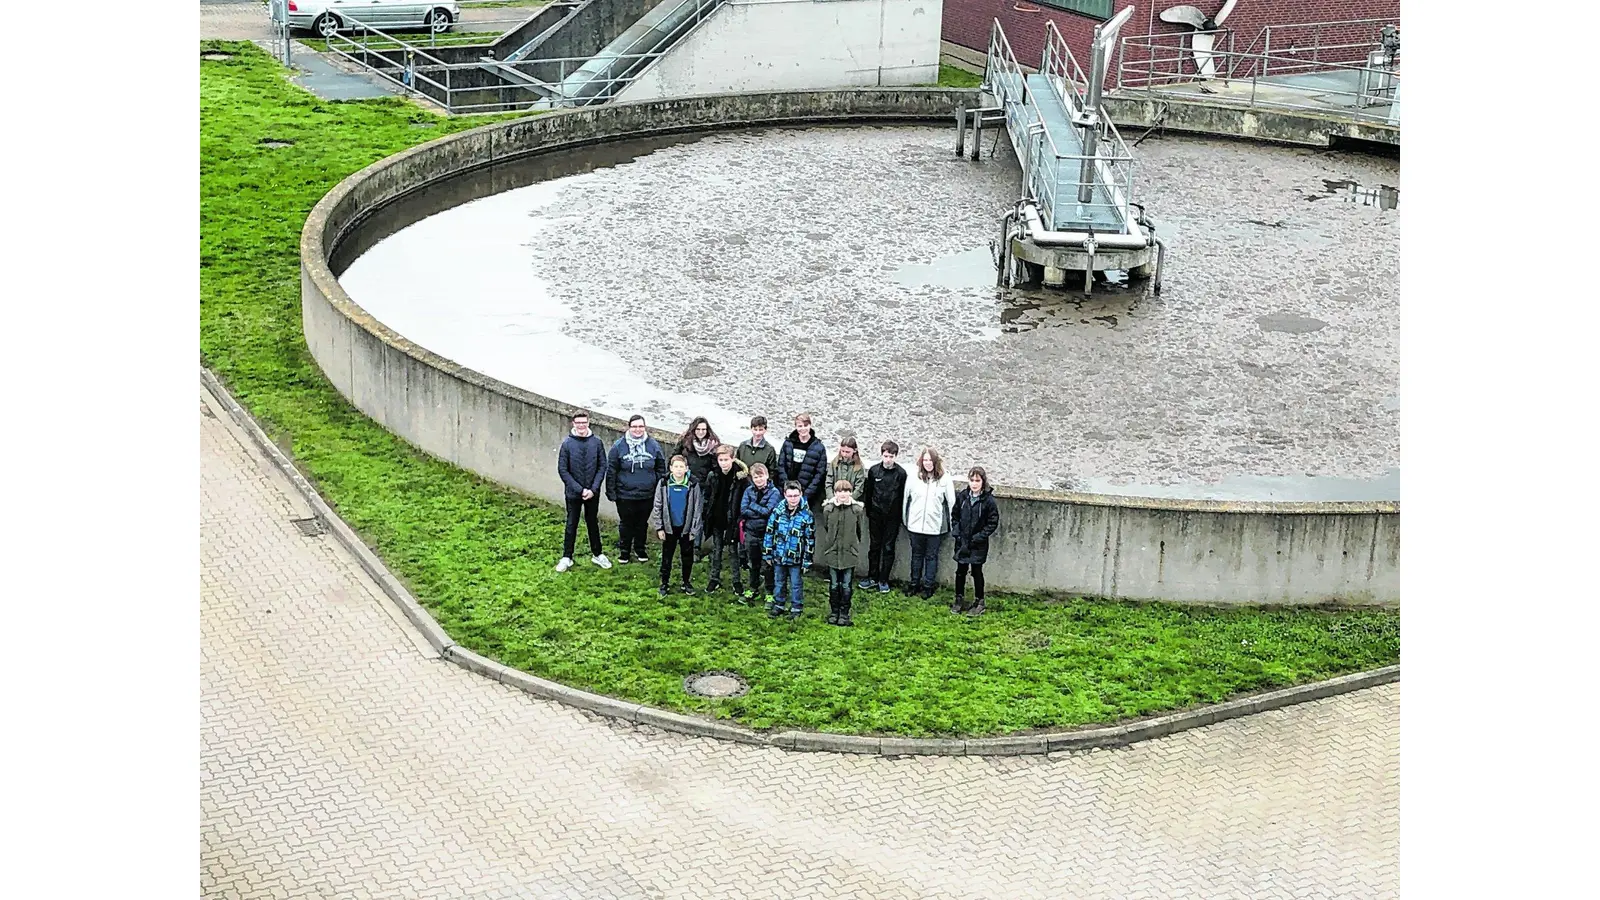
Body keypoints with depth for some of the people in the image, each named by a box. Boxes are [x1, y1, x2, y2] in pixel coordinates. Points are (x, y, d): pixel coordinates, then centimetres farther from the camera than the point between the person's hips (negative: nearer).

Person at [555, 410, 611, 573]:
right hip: (573, 492, -1)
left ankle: (597, 554, 28)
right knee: (571, 525, 8)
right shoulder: (567, 443, -10)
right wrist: (580, 489, -13)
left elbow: (602, 466, -2)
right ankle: (566, 557, 19)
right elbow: (562, 470, -9)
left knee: (593, 523, 15)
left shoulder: (597, 442, -6)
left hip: (592, 493, 1)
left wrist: (593, 489, -11)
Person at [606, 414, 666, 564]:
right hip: (625, 495, -2)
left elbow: (661, 468, 7)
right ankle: (624, 550, 29)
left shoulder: (653, 445, -3)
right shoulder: (619, 446, -8)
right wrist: (611, 492, -5)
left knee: (642, 524, 16)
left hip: (647, 495, 2)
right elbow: (611, 470, -4)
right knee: (626, 524, 11)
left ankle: (640, 549, 35)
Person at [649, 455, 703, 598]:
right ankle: (665, 582, 22)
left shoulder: (693, 485, -7)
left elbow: (697, 509, -3)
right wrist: (659, 528, -3)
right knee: (666, 556, 9)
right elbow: (657, 507, -1)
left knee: (687, 556, 11)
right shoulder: (663, 484, -6)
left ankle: (687, 582, 27)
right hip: (669, 527, 0)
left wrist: (694, 530, -5)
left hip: (686, 528, 0)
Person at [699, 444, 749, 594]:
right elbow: (706, 496, 5)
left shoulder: (739, 476, -14)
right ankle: (715, 579, 25)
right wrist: (708, 514, 1)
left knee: (735, 550, 8)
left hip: (732, 520, -3)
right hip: (717, 520, 3)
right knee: (716, 550, 14)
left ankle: (737, 581, 19)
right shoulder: (712, 475, -5)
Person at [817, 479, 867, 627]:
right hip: (832, 553, 1)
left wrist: (855, 546, 6)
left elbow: (860, 532, 3)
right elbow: (825, 529, 9)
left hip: (850, 554, -1)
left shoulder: (857, 510, -7)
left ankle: (844, 614, 16)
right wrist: (830, 543, 11)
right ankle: (834, 613, 22)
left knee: (847, 586, 7)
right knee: (833, 585, 11)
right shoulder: (828, 509, -4)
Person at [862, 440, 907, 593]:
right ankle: (872, 577, 23)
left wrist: (900, 516, -6)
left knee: (888, 548, 5)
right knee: (874, 546, 11)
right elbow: (868, 492, 6)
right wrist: (868, 512, 6)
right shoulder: (874, 470, -3)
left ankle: (883, 580, 13)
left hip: (892, 517, -2)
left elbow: (903, 496, -5)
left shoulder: (901, 473, -9)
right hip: (876, 516, 2)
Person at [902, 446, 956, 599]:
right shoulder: (913, 478, -3)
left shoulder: (944, 479, -7)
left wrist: (951, 524, -2)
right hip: (916, 524, 2)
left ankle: (928, 586, 17)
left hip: (935, 526, -2)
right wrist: (906, 520, 7)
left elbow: (951, 502, -3)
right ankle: (915, 584, 25)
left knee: (931, 556, 8)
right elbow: (906, 499, 5)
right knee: (916, 555, 14)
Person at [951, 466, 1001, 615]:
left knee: (976, 572, 5)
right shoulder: (962, 496, -2)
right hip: (962, 541, 4)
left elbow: (993, 522, -8)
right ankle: (959, 600, 25)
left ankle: (979, 602, 17)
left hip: (978, 544, -4)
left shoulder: (988, 500, -13)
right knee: (960, 571, 12)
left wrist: (980, 536, -13)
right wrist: (955, 530, -1)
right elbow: (954, 514, 11)